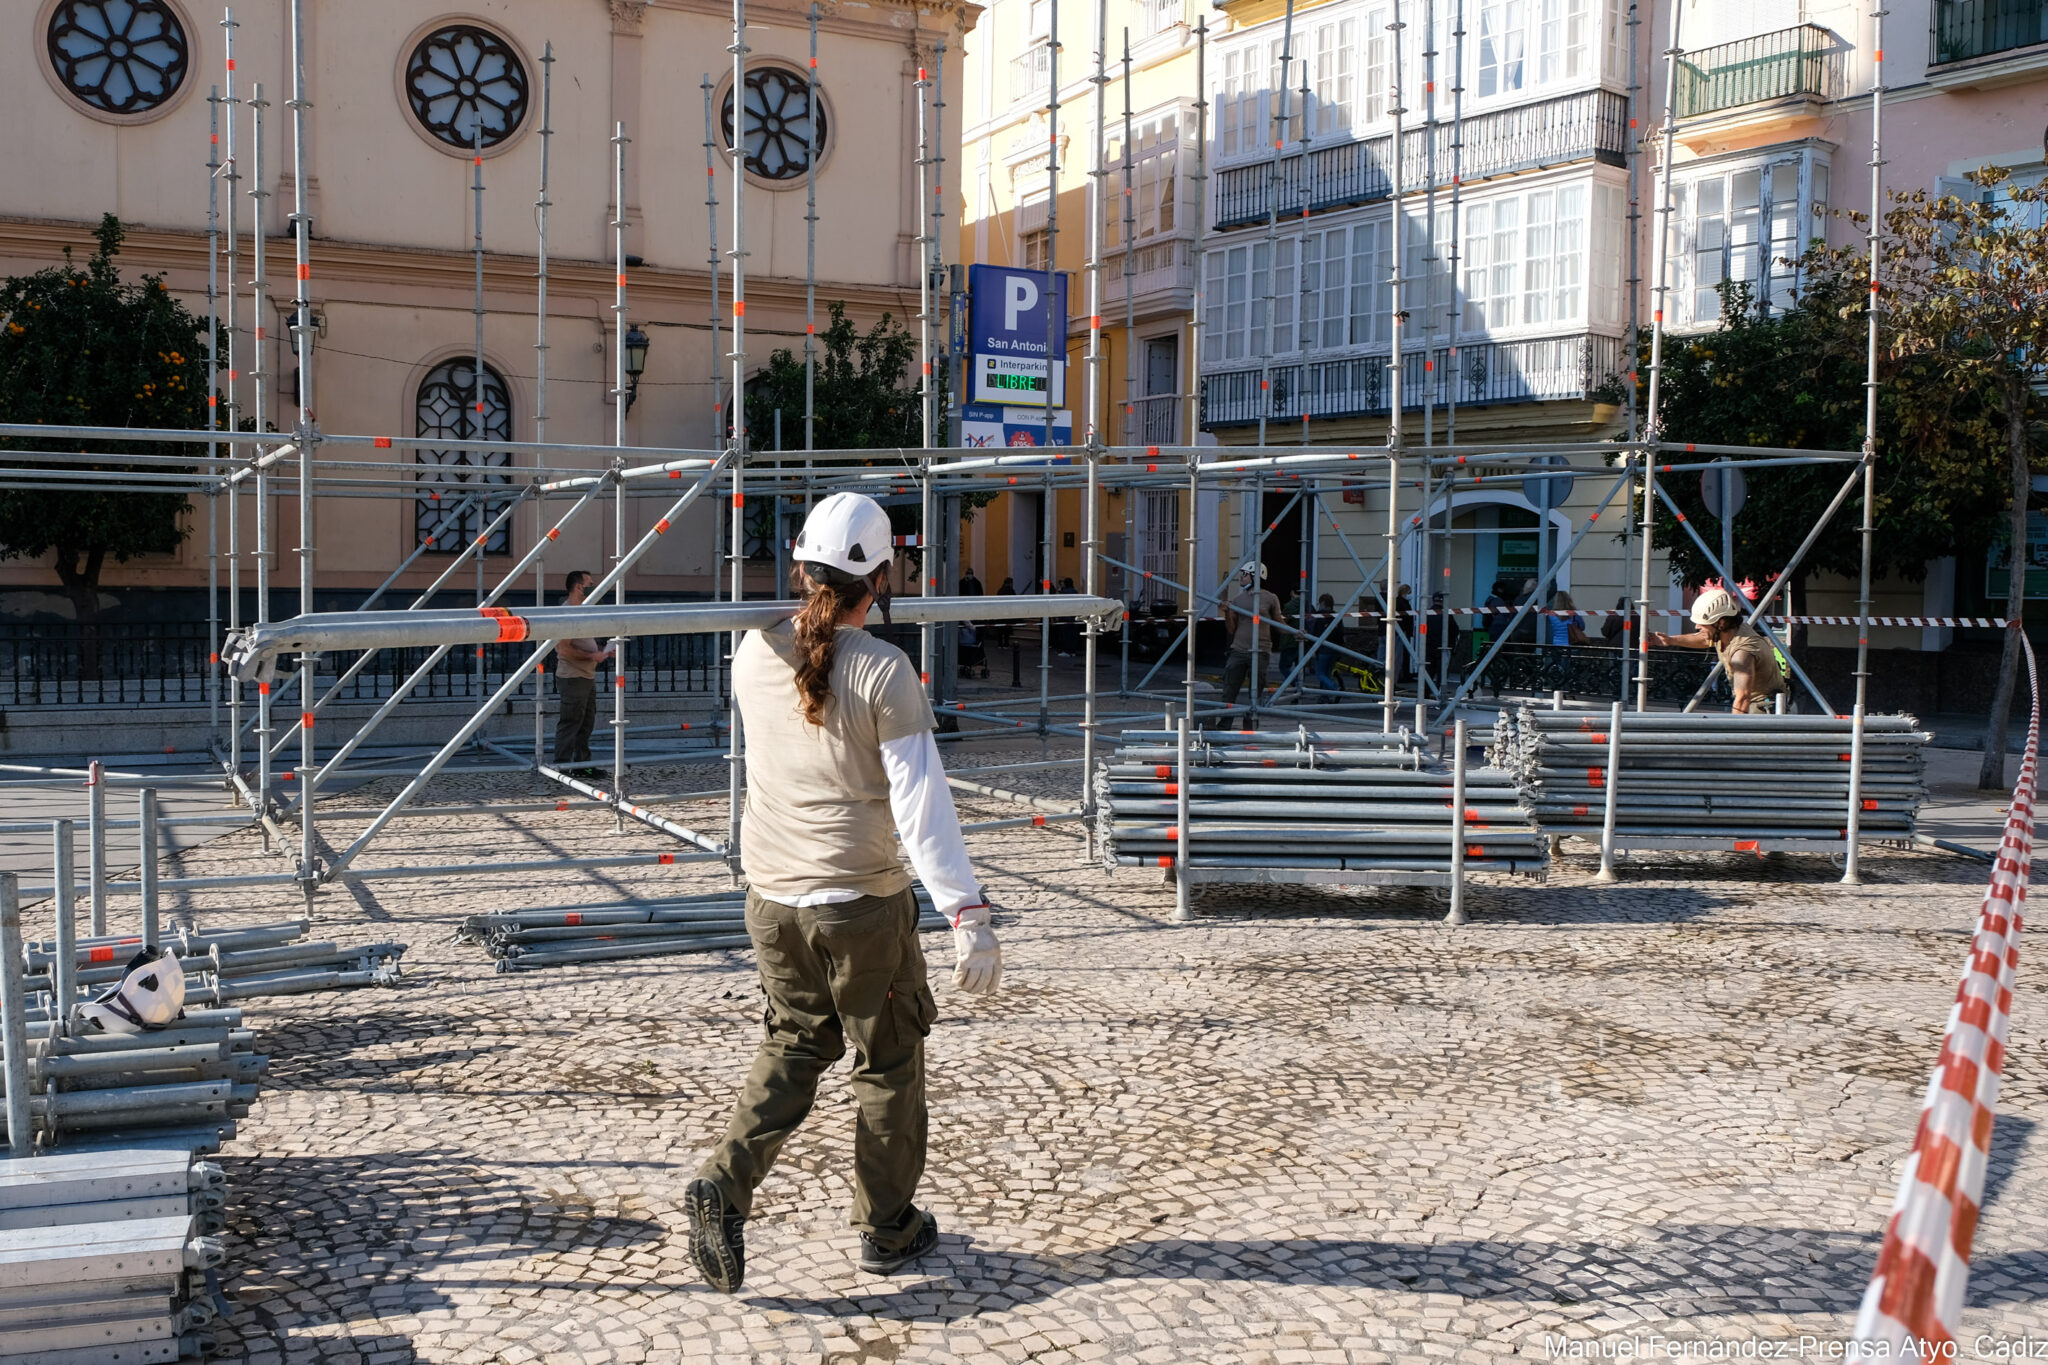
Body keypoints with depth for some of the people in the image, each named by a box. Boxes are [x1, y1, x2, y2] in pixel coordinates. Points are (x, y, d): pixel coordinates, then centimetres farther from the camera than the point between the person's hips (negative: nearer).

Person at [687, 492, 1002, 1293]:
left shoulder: (753, 656, -3)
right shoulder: (885, 671, -17)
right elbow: (922, 806, -19)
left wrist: (836, 616, 34)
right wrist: (968, 917, -17)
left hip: (771, 899, 5)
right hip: (862, 904, -5)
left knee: (796, 1044, 23)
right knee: (889, 1062, 15)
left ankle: (726, 1182, 5)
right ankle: (887, 1229, 27)